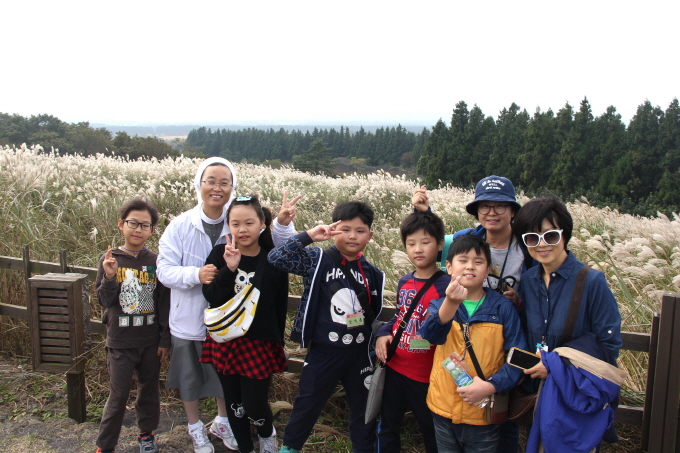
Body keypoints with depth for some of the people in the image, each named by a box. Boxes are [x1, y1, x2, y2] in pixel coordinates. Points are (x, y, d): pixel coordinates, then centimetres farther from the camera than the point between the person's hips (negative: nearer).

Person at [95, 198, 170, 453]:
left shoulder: (156, 262, -3)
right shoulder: (109, 260, -3)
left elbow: (165, 303, 1)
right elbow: (103, 300, -5)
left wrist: (165, 339, 2)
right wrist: (110, 277, -23)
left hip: (151, 340, 1)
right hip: (120, 340, -1)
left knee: (149, 389, 15)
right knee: (119, 394, 4)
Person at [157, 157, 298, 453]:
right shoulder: (180, 226, -14)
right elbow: (164, 270, -13)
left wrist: (283, 224, -32)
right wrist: (196, 275, -32)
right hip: (189, 320, -1)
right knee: (190, 378, 19)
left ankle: (222, 422, 50)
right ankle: (196, 428, 45)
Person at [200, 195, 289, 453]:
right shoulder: (220, 254, -5)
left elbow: (280, 306, 0)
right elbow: (211, 296, -15)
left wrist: (277, 342, 3)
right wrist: (229, 268, -28)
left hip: (260, 343, -2)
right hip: (224, 340, 2)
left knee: (255, 407, -3)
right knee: (234, 404, 14)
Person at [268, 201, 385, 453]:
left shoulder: (372, 274, 2)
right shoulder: (317, 260, -9)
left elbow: (374, 316, 9)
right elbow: (275, 258, -20)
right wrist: (308, 236, -23)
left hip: (359, 354, 3)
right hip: (323, 352, -2)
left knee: (363, 409, 17)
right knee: (307, 405, 15)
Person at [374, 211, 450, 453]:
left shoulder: (445, 285, -17)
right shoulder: (404, 282, 3)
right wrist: (383, 334, 1)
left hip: (425, 376, -6)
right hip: (394, 368, 6)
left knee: (431, 432, 15)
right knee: (387, 428, 21)